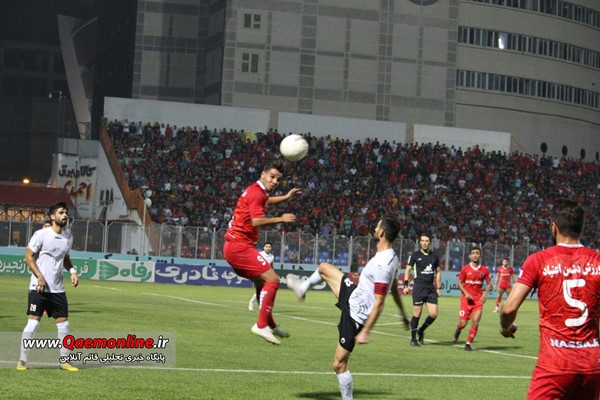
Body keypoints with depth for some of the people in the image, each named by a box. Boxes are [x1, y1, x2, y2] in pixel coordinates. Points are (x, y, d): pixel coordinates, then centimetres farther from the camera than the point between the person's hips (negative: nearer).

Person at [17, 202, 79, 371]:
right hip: (38, 287, -5)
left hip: (58, 288, 6)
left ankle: (64, 361, 14)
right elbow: (29, 257, -7)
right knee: (33, 323, -6)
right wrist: (40, 277, -16)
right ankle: (22, 361, 5)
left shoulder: (68, 237, 9)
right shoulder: (41, 234, -8)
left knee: (63, 324, 4)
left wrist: (72, 271, 3)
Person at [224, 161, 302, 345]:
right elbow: (256, 221, -29)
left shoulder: (258, 191, 16)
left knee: (261, 281, 22)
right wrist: (281, 219, -22)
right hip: (240, 246, -11)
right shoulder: (256, 193, -15)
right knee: (272, 279, -15)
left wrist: (286, 197, 33)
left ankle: (270, 325, 34)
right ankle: (261, 325, -16)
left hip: (235, 245, 11)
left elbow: (265, 201, 42)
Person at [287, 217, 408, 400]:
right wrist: (403, 314, 25)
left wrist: (365, 332, -28)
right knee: (324, 268, 21)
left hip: (356, 313, -10)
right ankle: (303, 288, 50)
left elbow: (379, 303, -30)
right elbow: (395, 290, 13)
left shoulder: (382, 265, -31)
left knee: (339, 364, -4)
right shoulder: (391, 256, -1)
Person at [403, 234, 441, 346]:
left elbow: (438, 272, 20)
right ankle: (413, 339, 8)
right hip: (419, 287, -4)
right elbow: (407, 270, 4)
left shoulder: (434, 256, 12)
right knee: (417, 314, -4)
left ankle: (421, 330, 21)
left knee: (433, 314, -5)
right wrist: (406, 285, -4)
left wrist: (438, 288, 15)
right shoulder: (415, 255, 1)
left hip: (431, 288, 4)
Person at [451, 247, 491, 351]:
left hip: (478, 299, 1)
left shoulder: (484, 270, 2)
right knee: (463, 323, -3)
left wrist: (485, 294, -6)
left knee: (475, 322, -10)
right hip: (466, 299, -1)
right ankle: (457, 331, 33)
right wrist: (466, 293, -13)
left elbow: (489, 283, 10)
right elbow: (459, 283, 2)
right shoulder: (465, 269, -1)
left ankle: (468, 344, 2)